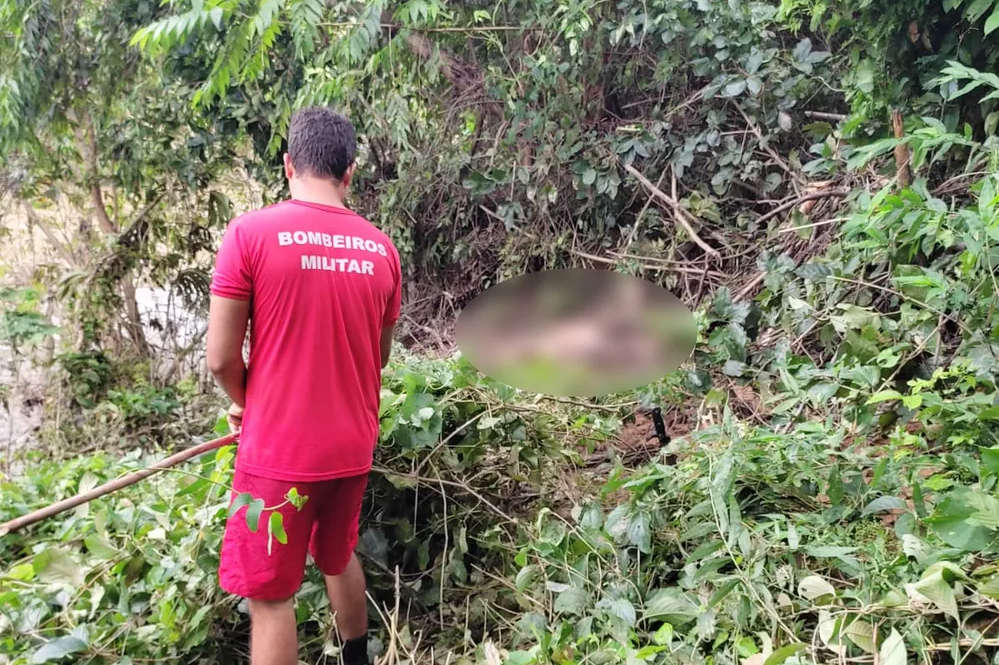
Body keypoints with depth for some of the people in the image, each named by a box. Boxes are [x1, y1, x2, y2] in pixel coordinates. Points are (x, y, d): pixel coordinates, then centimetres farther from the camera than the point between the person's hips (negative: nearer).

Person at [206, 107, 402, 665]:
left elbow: (222, 357, -11)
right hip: (353, 444, 5)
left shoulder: (251, 232, -14)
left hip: (279, 449, -5)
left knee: (271, 596, 10)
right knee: (340, 557, 28)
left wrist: (245, 404, 9)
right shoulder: (382, 249, -1)